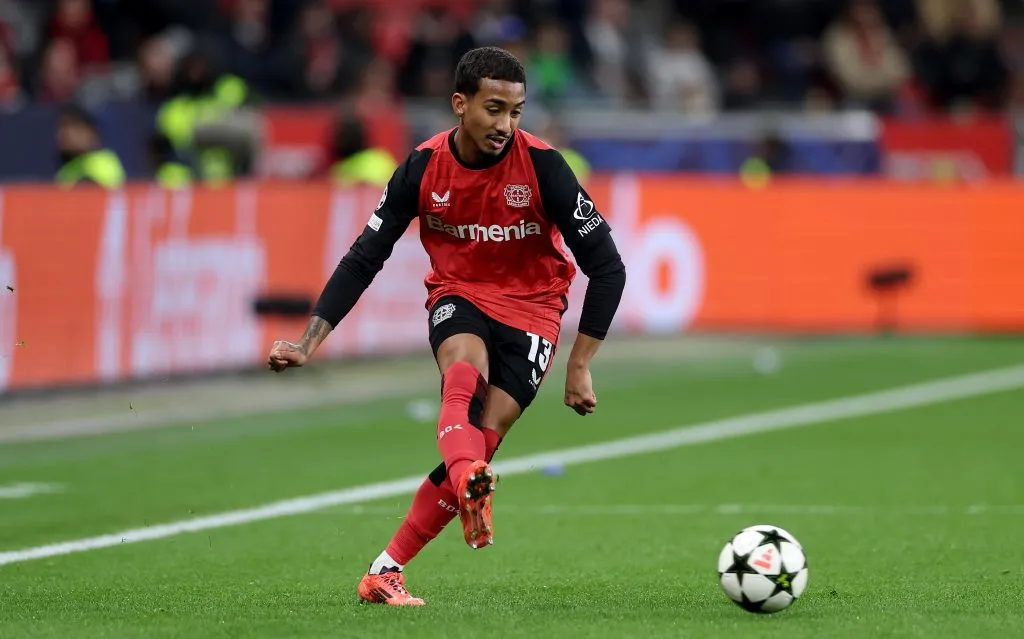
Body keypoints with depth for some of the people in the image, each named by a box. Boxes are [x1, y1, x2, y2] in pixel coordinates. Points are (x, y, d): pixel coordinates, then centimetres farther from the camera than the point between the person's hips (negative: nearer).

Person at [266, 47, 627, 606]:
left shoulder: (542, 167, -19)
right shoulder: (423, 168, -13)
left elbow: (606, 268, -13)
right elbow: (363, 260, -5)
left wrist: (580, 366, -14)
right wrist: (308, 344, -12)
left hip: (530, 310, -1)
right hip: (458, 295, 1)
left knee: (483, 442, -15)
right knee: (464, 373, -34)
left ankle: (386, 571, -6)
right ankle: (470, 488, -62)